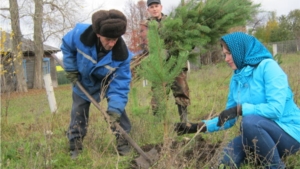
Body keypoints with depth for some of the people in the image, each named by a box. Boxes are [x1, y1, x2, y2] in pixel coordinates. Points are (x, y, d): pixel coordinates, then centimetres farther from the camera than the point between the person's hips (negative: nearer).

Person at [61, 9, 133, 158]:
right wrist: (71, 69, -13)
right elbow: (66, 46, -13)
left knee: (118, 107, -10)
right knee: (78, 113, 5)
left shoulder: (122, 55, -38)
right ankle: (75, 146, 18)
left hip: (108, 81, -1)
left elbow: (120, 85, -33)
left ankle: (123, 142, 6)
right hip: (82, 81, 1)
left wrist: (115, 109, -43)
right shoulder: (80, 34, -38)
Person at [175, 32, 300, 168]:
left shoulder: (268, 66, -15)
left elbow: (276, 108, -25)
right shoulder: (237, 78, 6)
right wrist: (198, 127, 1)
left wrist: (239, 109, -26)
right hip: (258, 133, 7)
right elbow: (228, 119, 10)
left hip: (288, 132, -6)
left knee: (249, 122, -34)